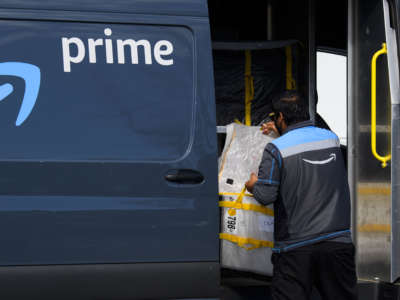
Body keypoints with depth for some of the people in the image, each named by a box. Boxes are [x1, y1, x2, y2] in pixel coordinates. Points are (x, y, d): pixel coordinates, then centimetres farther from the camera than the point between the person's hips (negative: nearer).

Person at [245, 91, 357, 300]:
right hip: (337, 241, 4)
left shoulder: (276, 149, -8)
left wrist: (253, 185, 10)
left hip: (296, 246, -4)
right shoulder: (331, 138, 8)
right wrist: (284, 132, 41)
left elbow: (265, 196, -12)